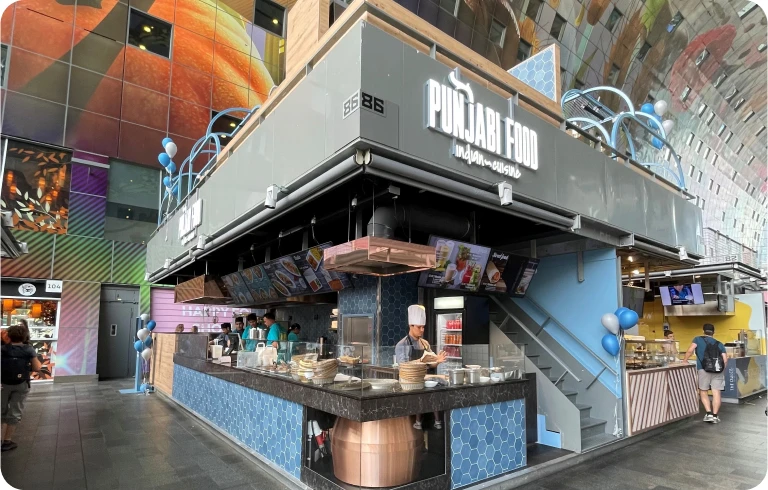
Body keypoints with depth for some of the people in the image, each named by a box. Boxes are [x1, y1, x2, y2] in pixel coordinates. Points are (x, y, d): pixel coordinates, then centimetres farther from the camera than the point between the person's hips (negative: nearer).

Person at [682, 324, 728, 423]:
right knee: (716, 393, 5)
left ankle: (709, 414, 2)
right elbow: (725, 360, 10)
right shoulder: (719, 344, 19)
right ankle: (715, 416, 6)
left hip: (704, 369, -3)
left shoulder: (698, 339, 11)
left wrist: (684, 360, 10)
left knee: (703, 392, 10)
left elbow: (690, 351, -3)